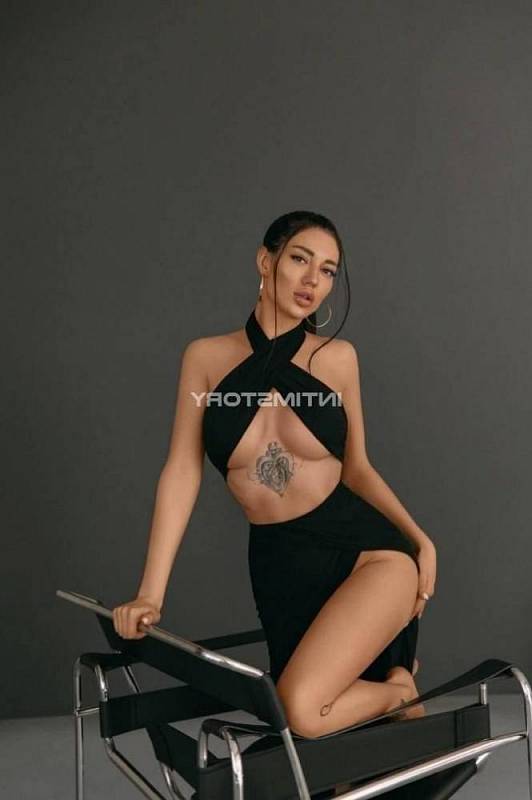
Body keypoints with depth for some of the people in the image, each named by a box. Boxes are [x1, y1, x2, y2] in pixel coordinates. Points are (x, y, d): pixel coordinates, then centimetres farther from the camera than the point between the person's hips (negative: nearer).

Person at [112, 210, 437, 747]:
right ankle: (396, 689, 43)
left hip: (365, 548, -2)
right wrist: (151, 592, -7)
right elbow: (182, 471, -4)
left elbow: (356, 467, 8)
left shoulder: (338, 357, 0)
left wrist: (420, 538, -4)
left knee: (302, 710, -21)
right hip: (280, 566, 2)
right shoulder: (207, 357, -1)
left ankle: (399, 690, 11)